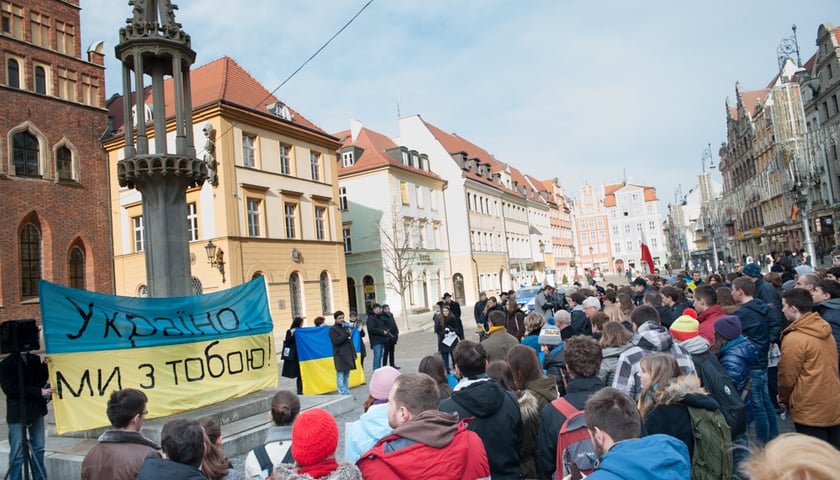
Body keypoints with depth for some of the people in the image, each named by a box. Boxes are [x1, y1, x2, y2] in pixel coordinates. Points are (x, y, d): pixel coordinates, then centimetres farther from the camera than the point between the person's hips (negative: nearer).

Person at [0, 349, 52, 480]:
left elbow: (41, 381, 6)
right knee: (17, 453, -1)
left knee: (38, 449, 10)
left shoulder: (35, 359, 7)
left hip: (36, 410, 4)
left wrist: (45, 365, -10)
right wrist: (38, 392, -18)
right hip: (17, 413, -4)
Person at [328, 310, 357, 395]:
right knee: (340, 375, -6)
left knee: (346, 375, 11)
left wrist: (354, 353, 19)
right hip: (340, 356, -7)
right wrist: (346, 333, -20)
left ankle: (347, 392, 16)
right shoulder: (333, 329, -4)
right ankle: (342, 393, -3)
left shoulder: (346, 326, 19)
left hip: (348, 355, 7)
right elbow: (336, 341, -20)